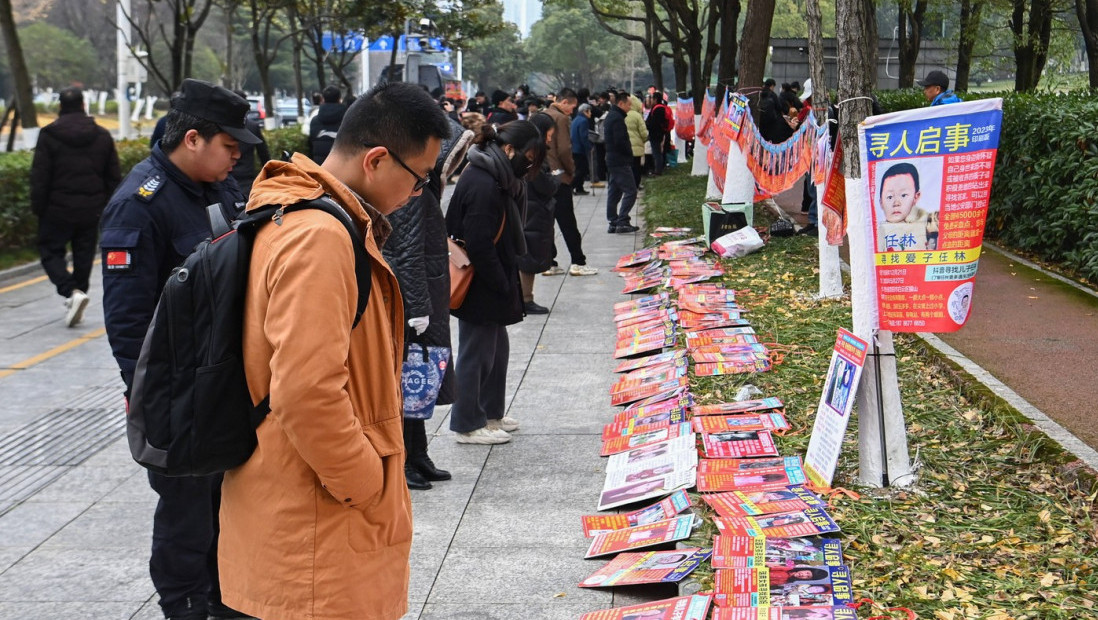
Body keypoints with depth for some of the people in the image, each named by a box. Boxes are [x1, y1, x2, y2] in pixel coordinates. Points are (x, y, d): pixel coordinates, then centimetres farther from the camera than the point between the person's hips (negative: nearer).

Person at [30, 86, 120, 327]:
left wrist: (38, 208, -1)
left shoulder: (49, 135, -8)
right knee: (84, 254, 13)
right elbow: (113, 177, 7)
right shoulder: (102, 136, 4)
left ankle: (71, 292, -15)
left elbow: (39, 177, -8)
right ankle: (79, 292, 17)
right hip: (91, 210, 3)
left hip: (58, 208, -3)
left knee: (50, 251, 5)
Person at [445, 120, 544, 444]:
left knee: (497, 347, 20)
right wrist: (504, 286, -17)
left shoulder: (496, 178, 8)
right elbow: (480, 246, -26)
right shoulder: (483, 185, -24)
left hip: (488, 285, 10)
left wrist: (508, 282, 10)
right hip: (480, 286, -10)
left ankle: (491, 413, 34)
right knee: (476, 352, 2)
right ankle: (468, 424, 14)